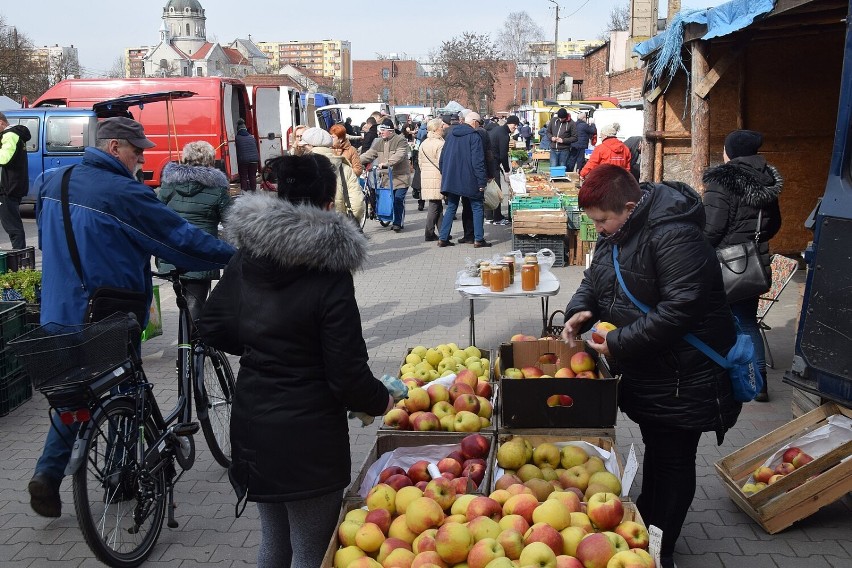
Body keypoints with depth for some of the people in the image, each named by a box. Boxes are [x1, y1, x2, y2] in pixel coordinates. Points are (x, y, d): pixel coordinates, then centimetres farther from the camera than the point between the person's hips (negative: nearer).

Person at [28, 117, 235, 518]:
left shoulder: (53, 183, 5)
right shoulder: (124, 194, -20)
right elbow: (182, 238, -18)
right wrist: (235, 257, -10)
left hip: (60, 310, 7)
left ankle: (48, 474, 14)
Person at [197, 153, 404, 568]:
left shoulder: (247, 257, -1)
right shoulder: (330, 274, -19)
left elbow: (212, 328, 9)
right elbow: (347, 374, -17)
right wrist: (382, 401, 2)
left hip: (252, 423, 7)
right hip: (308, 434, -6)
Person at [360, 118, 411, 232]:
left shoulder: (400, 141, -7)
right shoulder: (379, 143, 13)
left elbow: (399, 155, -22)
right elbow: (369, 154, 11)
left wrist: (386, 163, -32)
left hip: (401, 177, -5)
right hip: (386, 178, 6)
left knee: (398, 200, -10)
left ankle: (398, 223, 1)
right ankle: (394, 221, 19)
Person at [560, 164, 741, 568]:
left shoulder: (674, 236, -26)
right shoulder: (617, 232, 4)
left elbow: (680, 308, -31)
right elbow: (595, 280, 15)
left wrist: (619, 344, -26)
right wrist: (581, 311, -7)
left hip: (682, 377, -9)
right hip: (644, 371, 9)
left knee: (673, 461, 7)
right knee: (654, 449, 23)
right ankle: (645, 524, 41)